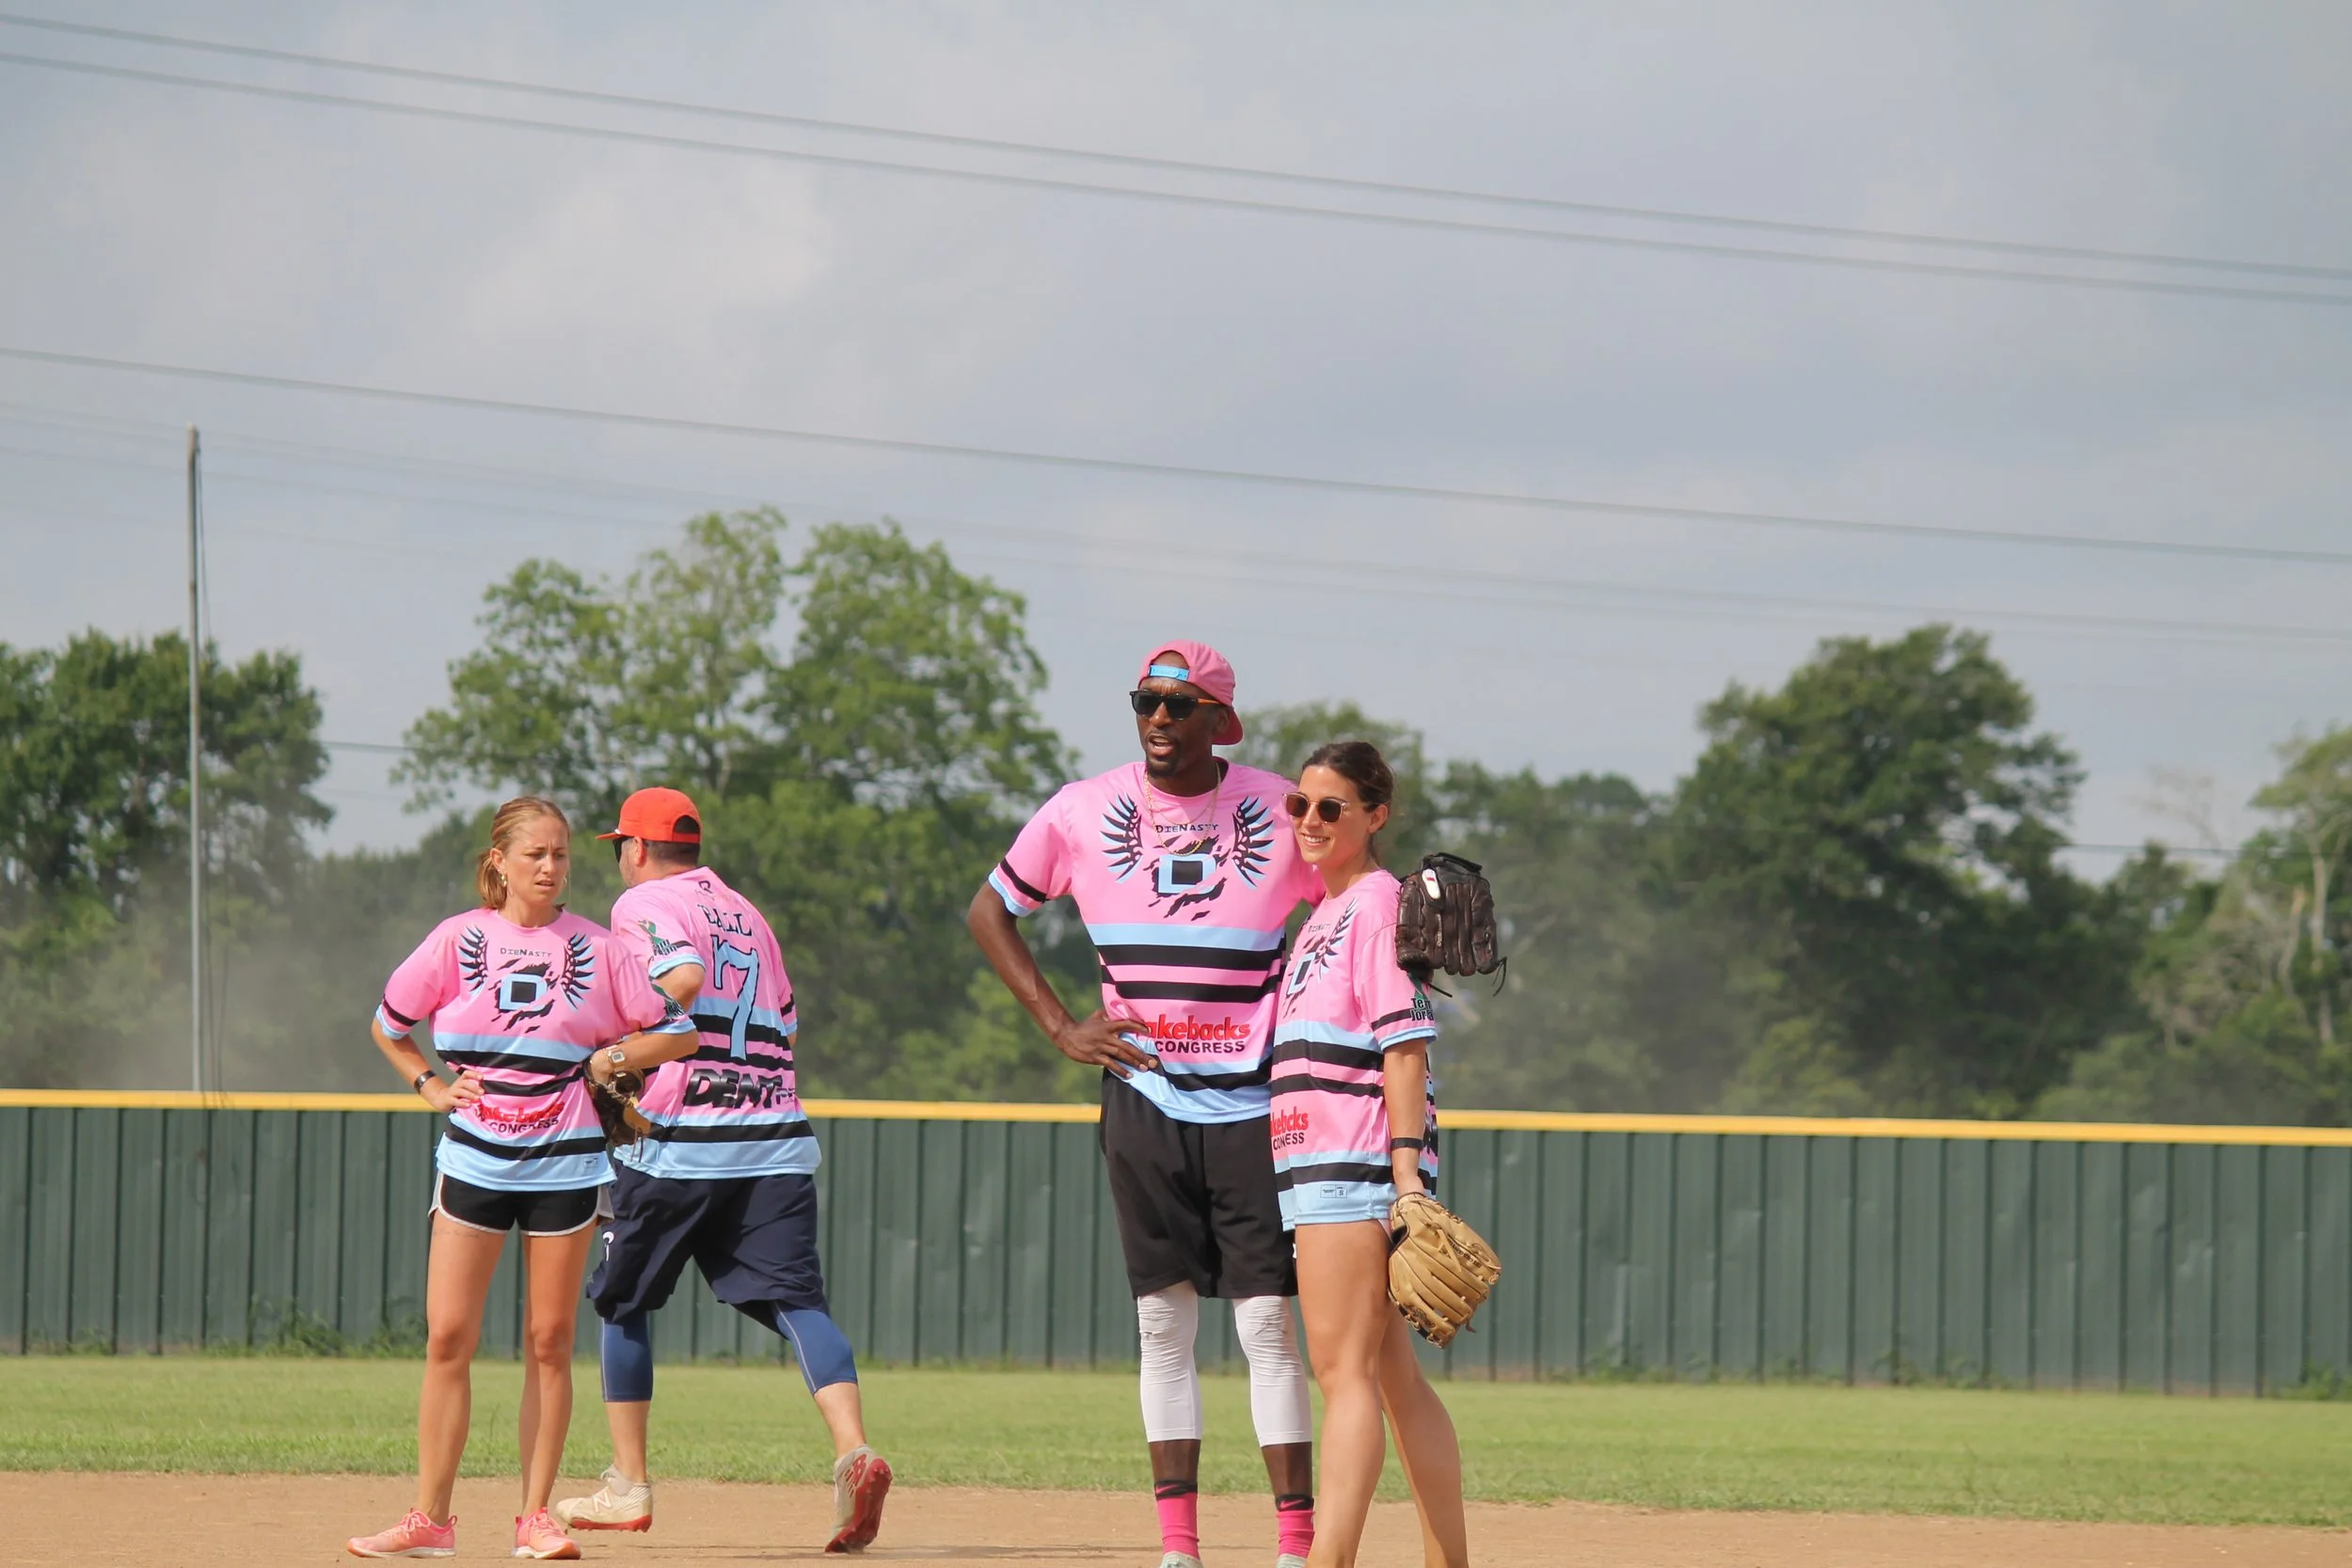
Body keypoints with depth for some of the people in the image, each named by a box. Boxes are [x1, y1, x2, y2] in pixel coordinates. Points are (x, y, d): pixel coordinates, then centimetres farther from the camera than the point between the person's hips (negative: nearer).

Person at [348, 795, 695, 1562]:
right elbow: (389, 1024, 14)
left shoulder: (596, 949, 1)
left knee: (550, 1340, 2)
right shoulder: (459, 940, 2)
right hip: (473, 1156, 0)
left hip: (564, 1161, 0)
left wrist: (613, 1057, -5)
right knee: (448, 1335, -4)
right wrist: (430, 1086, 2)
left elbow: (674, 1031, 8)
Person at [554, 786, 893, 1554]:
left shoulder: (643, 902, 2)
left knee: (622, 1299, 13)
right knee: (794, 1297, -6)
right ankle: (853, 1450, -30)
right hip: (776, 1140, 5)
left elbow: (682, 976, -19)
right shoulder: (748, 915, 24)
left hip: (680, 1140, -5)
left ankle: (628, 1485, 15)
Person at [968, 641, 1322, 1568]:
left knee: (1269, 1325, -5)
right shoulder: (1083, 813, 3)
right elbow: (991, 911, 15)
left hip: (1250, 1104, -2)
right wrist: (1059, 1027, 5)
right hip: (1143, 1099, 2)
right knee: (1162, 1324, 3)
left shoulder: (1281, 812, 0)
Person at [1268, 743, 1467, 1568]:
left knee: (1345, 1367, -16)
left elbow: (1404, 1041, -14)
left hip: (1361, 1157, -10)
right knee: (1393, 1376, 10)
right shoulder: (1325, 912, 21)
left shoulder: (1379, 900, -7)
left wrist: (1407, 1165, -21)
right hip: (1319, 1161, 10)